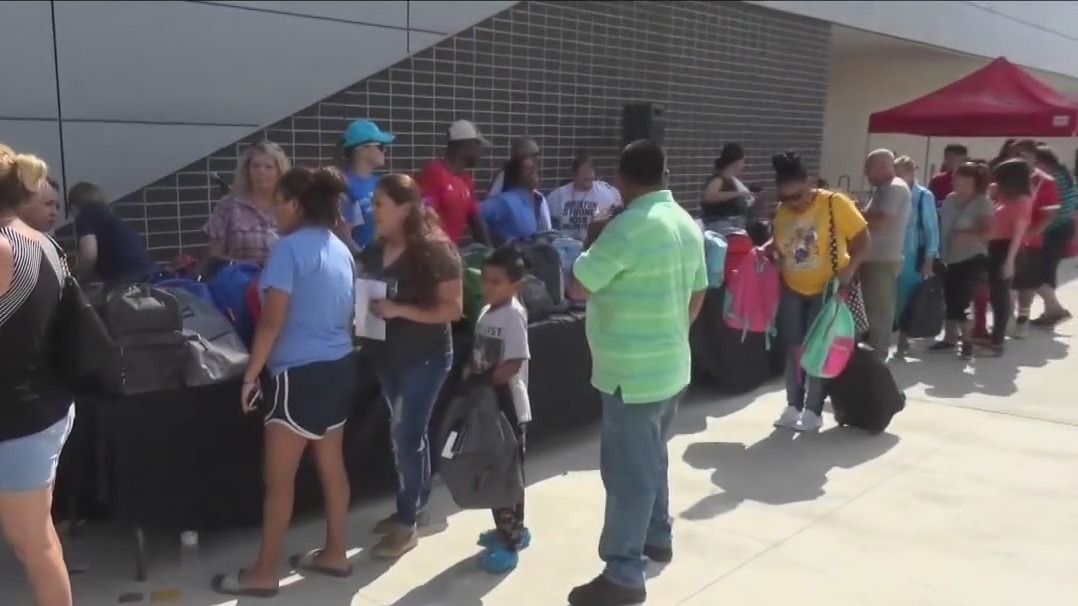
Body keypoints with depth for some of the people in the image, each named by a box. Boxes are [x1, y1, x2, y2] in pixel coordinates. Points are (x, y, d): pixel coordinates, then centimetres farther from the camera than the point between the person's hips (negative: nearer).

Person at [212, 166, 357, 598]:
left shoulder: (290, 247, -15)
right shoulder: (340, 249, 9)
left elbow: (272, 321, -18)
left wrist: (251, 374, -9)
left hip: (300, 374, -8)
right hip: (340, 368, 9)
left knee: (278, 479, 3)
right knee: (331, 465, 17)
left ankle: (263, 574, 14)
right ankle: (335, 553, 29)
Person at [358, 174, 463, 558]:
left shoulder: (436, 251, -17)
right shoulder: (375, 251, 4)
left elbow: (453, 309, -19)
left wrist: (399, 310, -26)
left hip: (425, 357, -7)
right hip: (388, 355, 7)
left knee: (406, 435, -4)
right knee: (407, 433, 17)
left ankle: (408, 523, 8)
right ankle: (415, 507, 31)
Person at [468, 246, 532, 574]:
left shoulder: (513, 315, -17)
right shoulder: (486, 312, 10)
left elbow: (513, 365, -23)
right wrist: (470, 377, -2)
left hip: (508, 406, -9)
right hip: (487, 404, 9)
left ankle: (510, 541, 5)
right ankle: (511, 529, 31)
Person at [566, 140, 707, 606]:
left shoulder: (628, 226, -21)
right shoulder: (687, 223, 6)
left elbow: (577, 288, -17)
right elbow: (697, 295, 14)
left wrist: (592, 241, -4)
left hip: (632, 372, -9)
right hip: (672, 366, 9)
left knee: (628, 470, -2)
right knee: (652, 457, 24)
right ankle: (658, 536, 39)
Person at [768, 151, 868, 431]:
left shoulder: (835, 203, -16)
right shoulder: (781, 211, -2)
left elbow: (862, 238, -13)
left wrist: (850, 268, -27)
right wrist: (765, 250, -7)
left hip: (827, 289, -4)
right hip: (792, 289, 4)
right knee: (793, 348, 9)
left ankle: (813, 411, 12)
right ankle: (793, 406, 21)